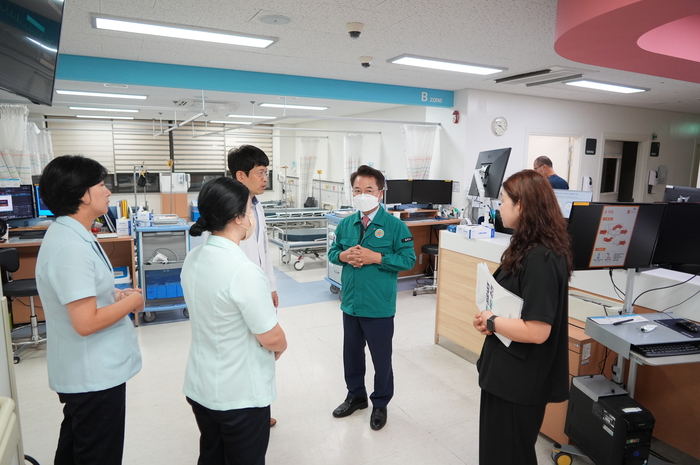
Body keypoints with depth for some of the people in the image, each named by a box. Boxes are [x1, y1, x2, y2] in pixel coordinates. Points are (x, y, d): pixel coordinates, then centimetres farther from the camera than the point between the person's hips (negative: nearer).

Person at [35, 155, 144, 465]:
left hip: (82, 371, 10)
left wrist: (114, 295, 5)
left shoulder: (68, 234, 5)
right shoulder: (71, 247, -27)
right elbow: (86, 322, -29)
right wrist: (131, 302, -15)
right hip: (94, 376, -10)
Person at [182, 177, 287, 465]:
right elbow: (271, 338, -20)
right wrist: (280, 348, 2)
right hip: (240, 396, -7)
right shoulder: (244, 271, -28)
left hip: (199, 386, 7)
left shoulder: (193, 259, -3)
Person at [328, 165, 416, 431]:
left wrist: (376, 257, -22)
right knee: (351, 354, 20)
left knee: (381, 358, 11)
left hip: (379, 307, -4)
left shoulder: (395, 225, -12)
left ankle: (380, 404, 34)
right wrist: (343, 255, -12)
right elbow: (333, 251, 11)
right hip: (350, 304, 5)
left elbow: (409, 259, -13)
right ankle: (356, 396, 43)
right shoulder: (346, 224, 3)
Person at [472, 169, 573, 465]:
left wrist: (491, 322, -15)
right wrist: (491, 318, -2)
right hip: (508, 373, 10)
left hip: (519, 381, -10)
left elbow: (536, 330, -29)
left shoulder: (539, 258, -26)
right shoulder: (529, 249, 6)